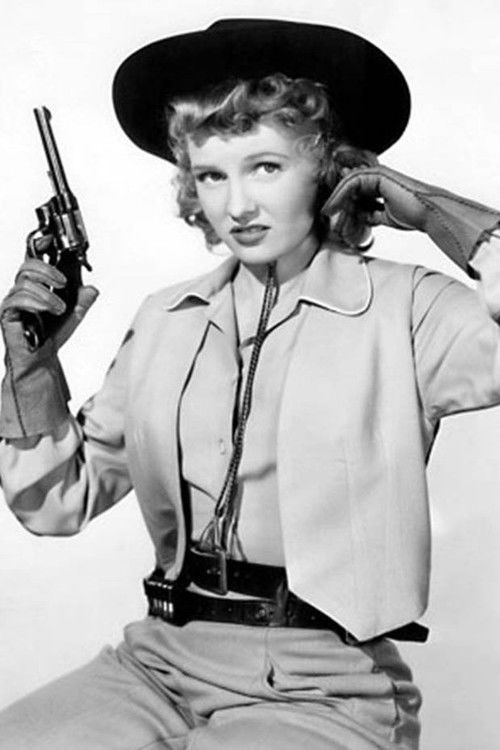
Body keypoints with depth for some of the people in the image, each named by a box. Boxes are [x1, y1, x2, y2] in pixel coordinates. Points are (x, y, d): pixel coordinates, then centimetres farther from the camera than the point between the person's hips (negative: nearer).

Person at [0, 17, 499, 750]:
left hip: (321, 687, -4)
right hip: (159, 660, 4)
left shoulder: (401, 311, -4)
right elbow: (60, 503, 12)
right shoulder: (166, 321, 9)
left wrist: (427, 209, -11)